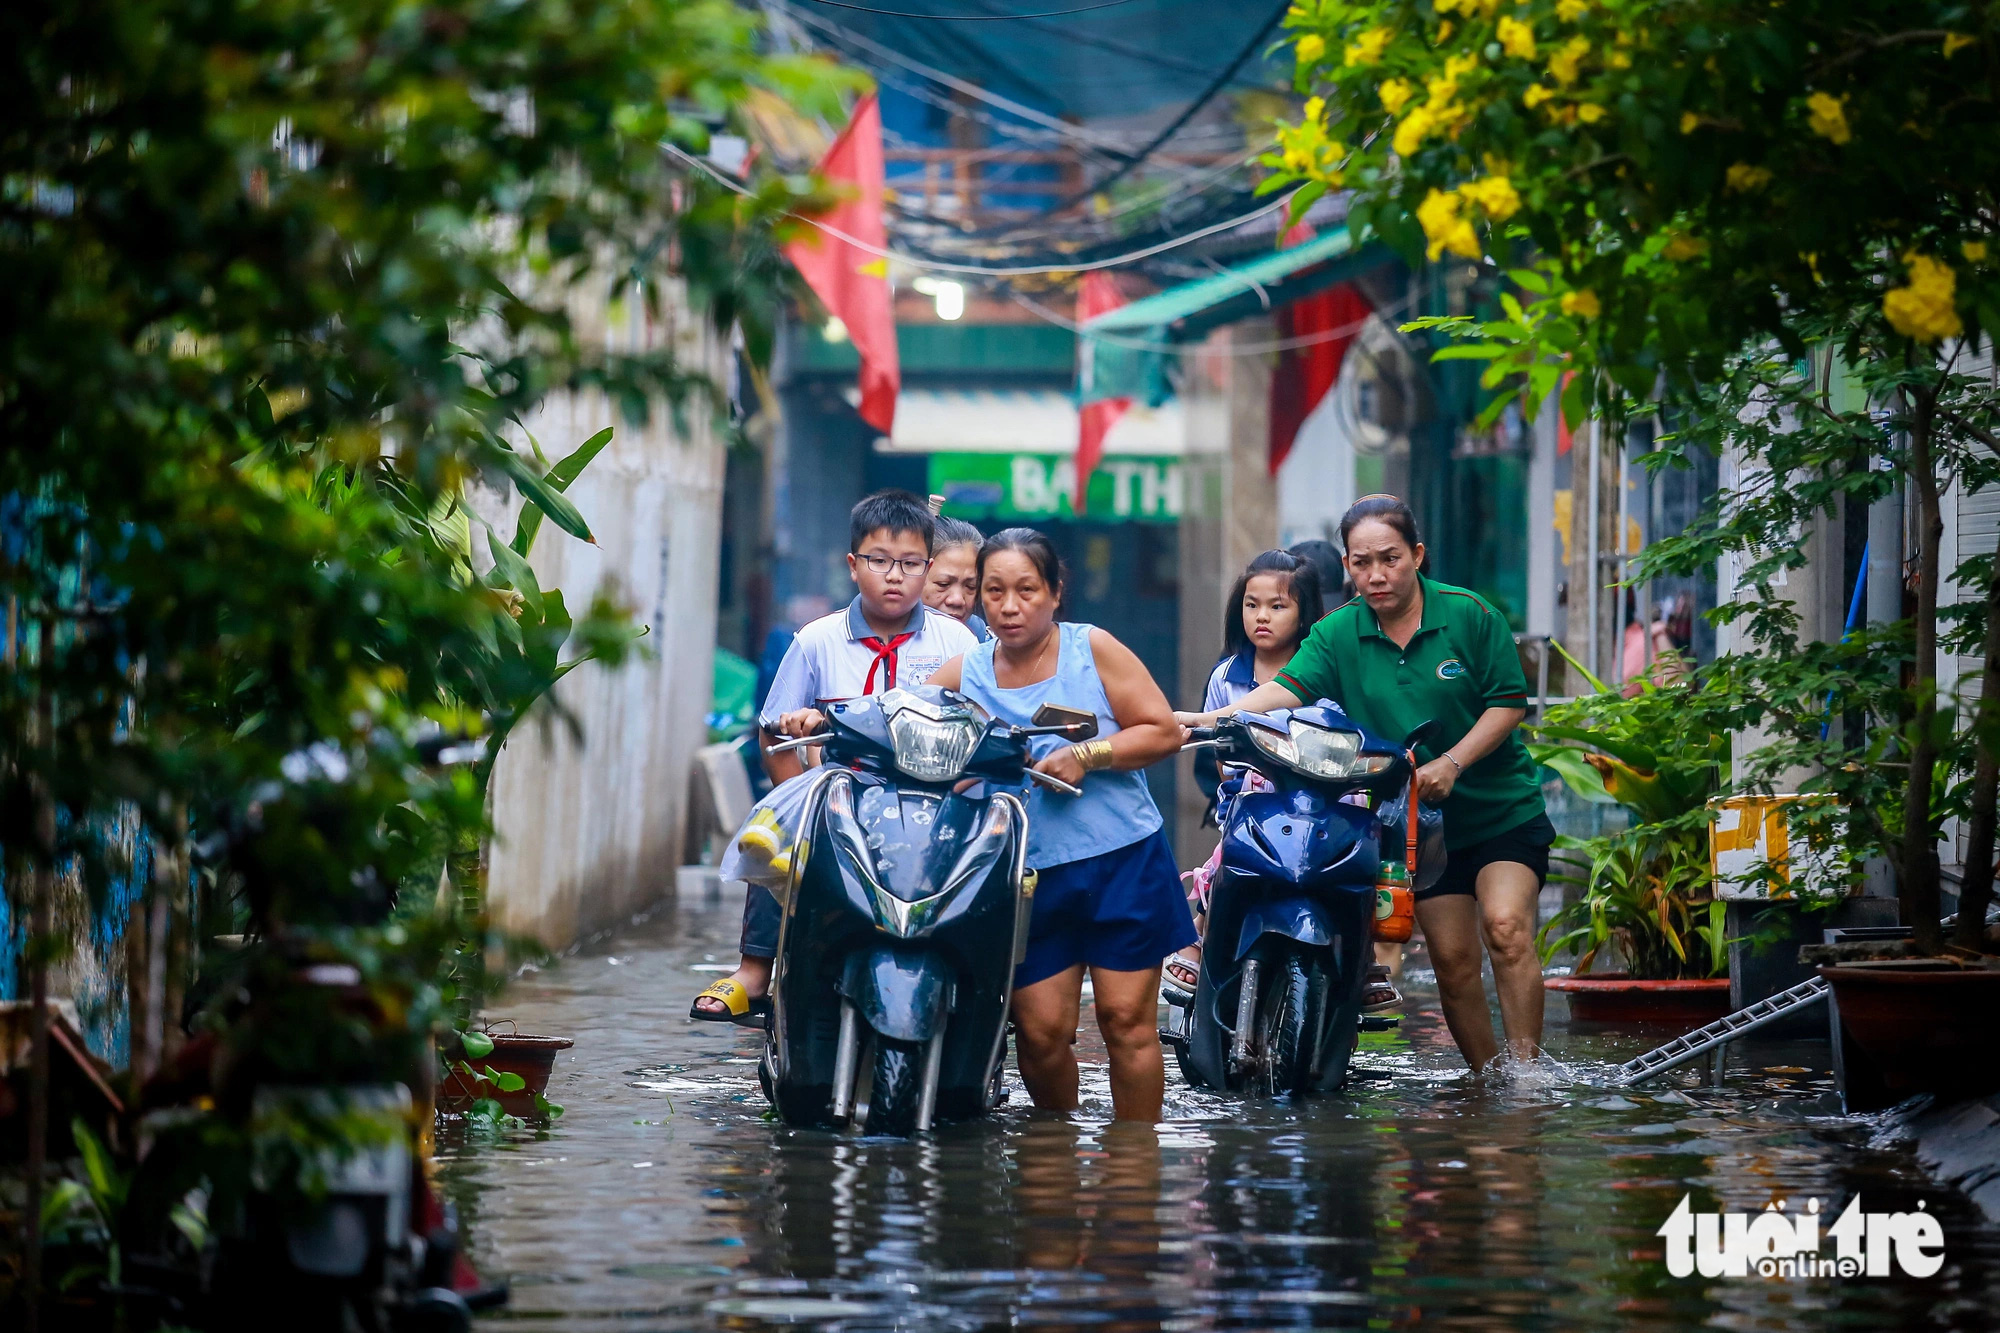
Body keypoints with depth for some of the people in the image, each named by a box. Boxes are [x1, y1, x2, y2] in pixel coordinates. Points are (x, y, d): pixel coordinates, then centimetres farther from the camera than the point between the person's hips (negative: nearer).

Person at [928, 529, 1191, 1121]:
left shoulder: (1092, 648, 1)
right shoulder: (966, 673, 7)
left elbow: (1164, 732, -1)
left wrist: (1088, 756, -14)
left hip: (1123, 857, -2)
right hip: (1030, 873, 2)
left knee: (1127, 1018, -3)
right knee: (1041, 1030, -2)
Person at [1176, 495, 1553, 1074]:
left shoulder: (1469, 615, -8)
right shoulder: (1339, 634, -3)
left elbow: (1509, 701, -7)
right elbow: (1289, 687, -16)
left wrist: (1453, 762, -19)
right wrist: (1213, 718, -33)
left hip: (1502, 809, -3)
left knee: (1506, 928, -20)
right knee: (1452, 958, 1)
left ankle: (1526, 1066, -17)